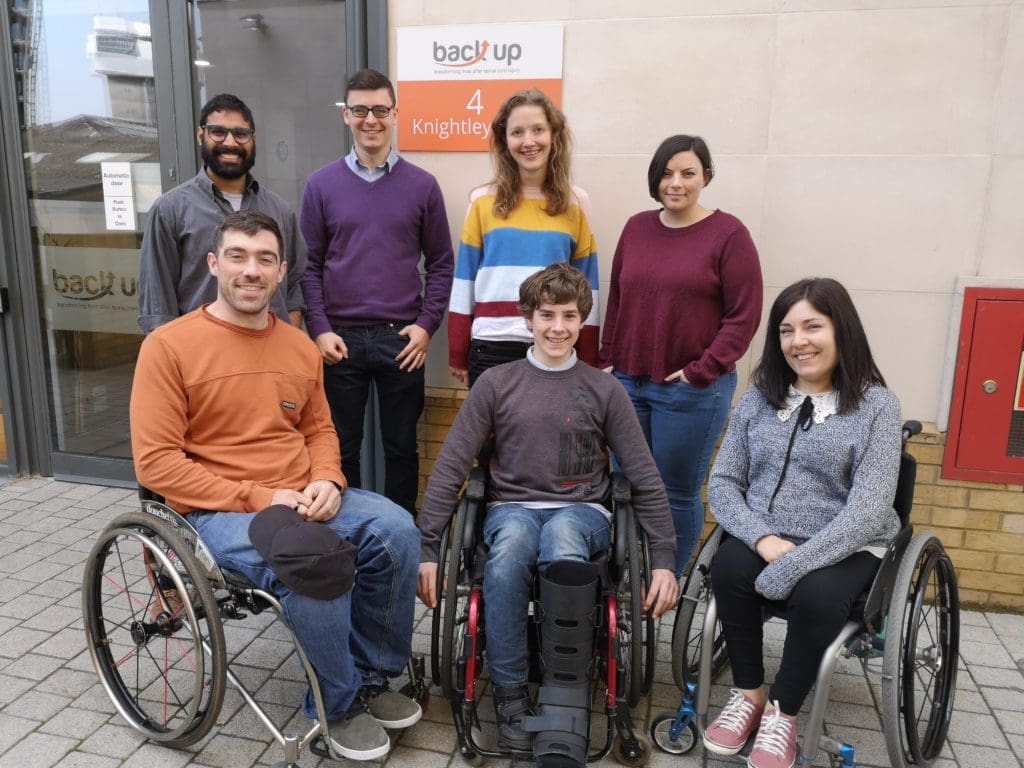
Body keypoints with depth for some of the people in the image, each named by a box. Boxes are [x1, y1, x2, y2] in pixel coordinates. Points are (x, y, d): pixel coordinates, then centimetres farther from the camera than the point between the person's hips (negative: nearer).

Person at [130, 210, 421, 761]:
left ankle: (372, 677, 4)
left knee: (396, 529, -18)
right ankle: (336, 706, -4)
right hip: (217, 509, -5)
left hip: (302, 499, 5)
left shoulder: (300, 347, 8)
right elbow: (156, 463, -12)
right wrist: (257, 498, -18)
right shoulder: (169, 346, -8)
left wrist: (326, 482, -6)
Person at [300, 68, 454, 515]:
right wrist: (319, 330, -6)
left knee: (402, 447, 11)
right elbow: (310, 265, 4)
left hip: (402, 340, 0)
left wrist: (426, 324, -5)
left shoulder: (422, 185, 3)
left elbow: (441, 262, 5)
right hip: (341, 340, 1)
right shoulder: (322, 185, 4)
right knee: (341, 447, 11)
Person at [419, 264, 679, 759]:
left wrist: (664, 559, 0)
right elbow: (450, 468, 3)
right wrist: (427, 547, -3)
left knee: (561, 542, -37)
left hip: (580, 511, 0)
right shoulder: (495, 383, 5)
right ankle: (510, 693, -18)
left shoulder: (604, 390, 5)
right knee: (510, 547, -36)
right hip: (512, 507, 1)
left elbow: (645, 479, 6)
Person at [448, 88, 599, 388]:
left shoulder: (575, 202, 3)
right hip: (491, 346, 0)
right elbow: (465, 279, 5)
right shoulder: (483, 200, 2)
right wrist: (457, 354, 3)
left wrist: (588, 361, 3)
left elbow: (586, 285, 6)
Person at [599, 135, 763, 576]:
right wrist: (607, 362, 8)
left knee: (678, 493, 6)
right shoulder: (637, 227, 10)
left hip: (692, 391, -4)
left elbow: (744, 315, -7)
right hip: (627, 383, 5)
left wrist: (703, 371, -12)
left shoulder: (728, 234, -5)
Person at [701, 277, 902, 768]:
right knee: (727, 567, -29)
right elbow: (722, 483, 3)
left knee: (816, 594, -34)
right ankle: (749, 693, -6)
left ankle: (783, 711, -7)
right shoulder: (759, 397, 6)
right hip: (762, 537, 3)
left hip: (844, 547, -2)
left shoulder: (876, 405, -5)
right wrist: (762, 538, -15)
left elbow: (868, 510, -15)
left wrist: (793, 566, -24)